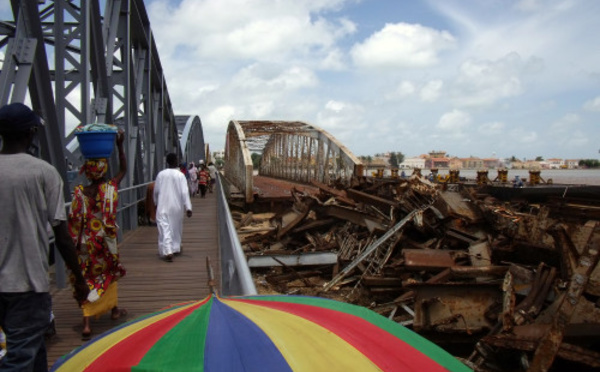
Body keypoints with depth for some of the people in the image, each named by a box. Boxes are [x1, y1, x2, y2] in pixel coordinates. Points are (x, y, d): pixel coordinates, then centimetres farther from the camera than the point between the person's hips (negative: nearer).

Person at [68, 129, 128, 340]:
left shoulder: (79, 193, -10)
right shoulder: (111, 188, -11)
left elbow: (74, 222, -7)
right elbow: (123, 170, 5)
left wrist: (74, 244, 2)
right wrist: (120, 146, 3)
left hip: (86, 244, 0)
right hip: (106, 242, 0)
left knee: (88, 280, 4)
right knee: (109, 274, 22)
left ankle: (87, 323, -4)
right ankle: (114, 309, 39)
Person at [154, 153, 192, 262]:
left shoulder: (161, 174, -2)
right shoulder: (180, 175, -8)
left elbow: (156, 191, 6)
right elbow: (184, 192, -12)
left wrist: (156, 203, 22)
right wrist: (188, 208, -10)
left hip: (163, 206, 0)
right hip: (176, 206, 0)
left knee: (165, 229, -3)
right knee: (176, 227, 19)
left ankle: (168, 251, -16)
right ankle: (176, 248, 33)